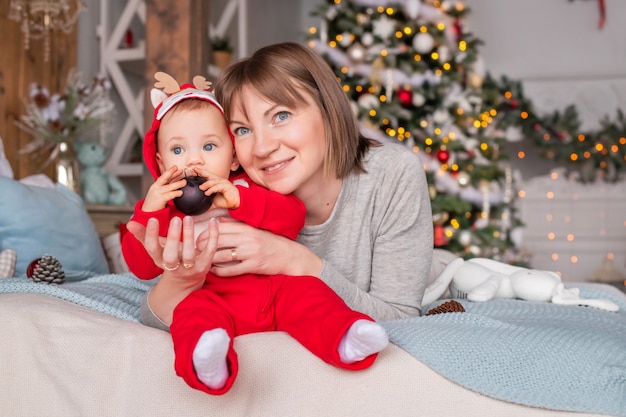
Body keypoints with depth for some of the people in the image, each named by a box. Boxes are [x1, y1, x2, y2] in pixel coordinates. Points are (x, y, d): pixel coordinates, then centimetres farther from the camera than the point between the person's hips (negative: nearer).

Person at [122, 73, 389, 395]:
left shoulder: (248, 188, 13)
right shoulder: (165, 207, 12)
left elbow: (293, 217, -4)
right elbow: (141, 267, 3)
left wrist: (238, 199, -17)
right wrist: (149, 211, -12)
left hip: (275, 287, 3)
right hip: (212, 299, -2)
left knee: (306, 291, -24)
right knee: (193, 312, -33)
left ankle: (345, 338, -40)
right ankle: (208, 365, -59)